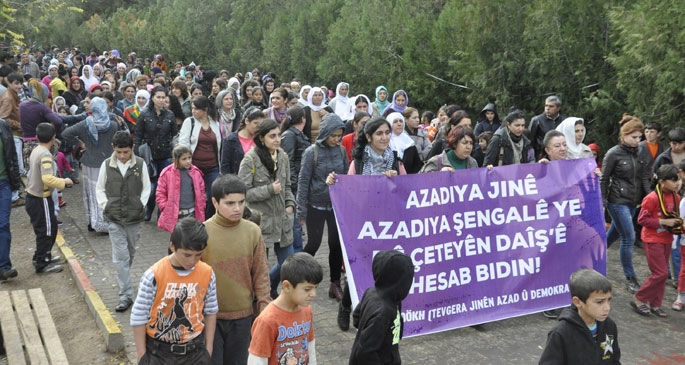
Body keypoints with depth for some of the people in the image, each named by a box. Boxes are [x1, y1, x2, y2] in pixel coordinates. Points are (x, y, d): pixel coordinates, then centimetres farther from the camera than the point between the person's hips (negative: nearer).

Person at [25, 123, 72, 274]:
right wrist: (64, 182, -17)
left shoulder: (35, 151, 6)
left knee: (50, 228, 21)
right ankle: (42, 264, 11)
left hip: (32, 197, 9)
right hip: (41, 199, -9)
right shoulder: (45, 155, -22)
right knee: (46, 231, 2)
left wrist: (61, 182, 12)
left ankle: (43, 256, 34)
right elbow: (48, 179, -32)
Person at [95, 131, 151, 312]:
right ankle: (126, 295, -1)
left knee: (130, 253, 18)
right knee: (120, 257, -4)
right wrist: (105, 206, -2)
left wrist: (141, 205, -4)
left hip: (134, 217, 1)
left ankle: (124, 280, 43)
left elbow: (146, 188, 5)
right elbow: (100, 188, 8)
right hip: (114, 218, -1)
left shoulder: (140, 164, -5)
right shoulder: (107, 165, -3)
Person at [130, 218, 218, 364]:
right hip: (158, 352, -3)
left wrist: (208, 349, 7)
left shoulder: (207, 274, -7)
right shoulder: (154, 276, -18)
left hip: (195, 351, 3)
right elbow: (138, 318, -10)